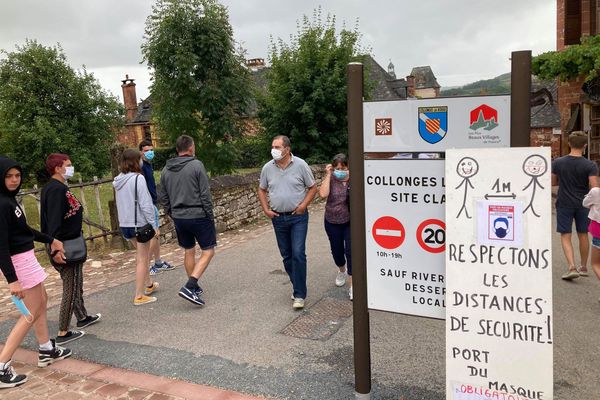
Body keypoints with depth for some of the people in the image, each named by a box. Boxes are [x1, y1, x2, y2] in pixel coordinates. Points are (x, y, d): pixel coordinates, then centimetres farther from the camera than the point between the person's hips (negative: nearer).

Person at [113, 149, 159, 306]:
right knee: (142, 260, 3)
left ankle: (148, 284, 37)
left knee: (141, 255, 24)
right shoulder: (138, 178, -16)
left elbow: (121, 203, 10)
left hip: (125, 224, 7)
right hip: (140, 223, -7)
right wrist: (153, 224, -14)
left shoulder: (118, 180, 6)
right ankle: (139, 296, 7)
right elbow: (145, 204, -19)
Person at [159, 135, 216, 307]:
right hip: (198, 216, -6)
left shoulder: (166, 169, 7)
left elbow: (163, 198, 11)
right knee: (208, 252, 3)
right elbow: (205, 194, -13)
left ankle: (194, 287, 28)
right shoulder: (196, 165, -11)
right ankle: (189, 287, -10)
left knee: (189, 251, 19)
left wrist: (173, 215, 19)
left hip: (179, 218, 6)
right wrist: (210, 216, -5)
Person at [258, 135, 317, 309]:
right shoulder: (267, 168, 1)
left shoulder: (300, 165, -8)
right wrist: (266, 210, 1)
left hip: (298, 217, -4)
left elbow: (313, 188, -1)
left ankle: (299, 294, -2)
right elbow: (262, 190, 13)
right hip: (278, 218, 4)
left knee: (298, 254, -10)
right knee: (286, 255, 12)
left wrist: (303, 205, -13)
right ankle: (298, 286, 30)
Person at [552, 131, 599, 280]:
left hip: (564, 204, 0)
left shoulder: (557, 163, -6)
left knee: (565, 236, 4)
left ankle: (572, 267, -12)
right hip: (583, 204, 1)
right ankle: (583, 267, 29)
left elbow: (553, 182, 5)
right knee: (583, 235, 15)